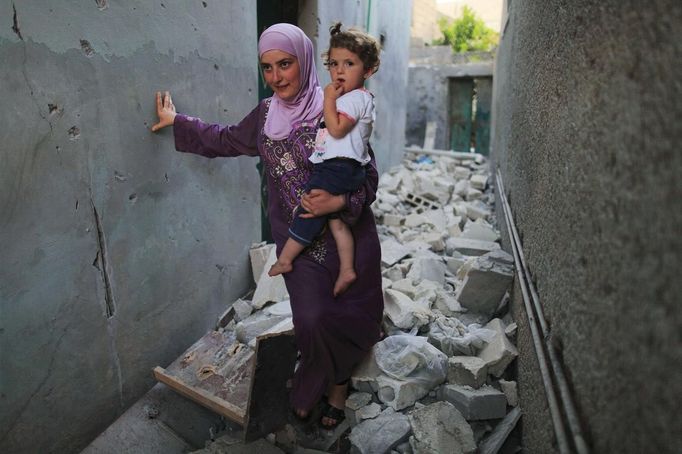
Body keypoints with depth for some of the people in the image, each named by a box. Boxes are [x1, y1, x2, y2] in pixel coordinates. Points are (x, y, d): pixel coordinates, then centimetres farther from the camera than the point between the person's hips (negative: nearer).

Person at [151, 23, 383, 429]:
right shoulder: (265, 115, 5)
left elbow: (368, 179, -9)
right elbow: (224, 140, 24)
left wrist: (340, 202, -27)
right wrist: (177, 121, 28)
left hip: (345, 237, -3)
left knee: (341, 317, 7)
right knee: (312, 320, -3)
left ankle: (336, 388, 34)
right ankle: (334, 386, 27)